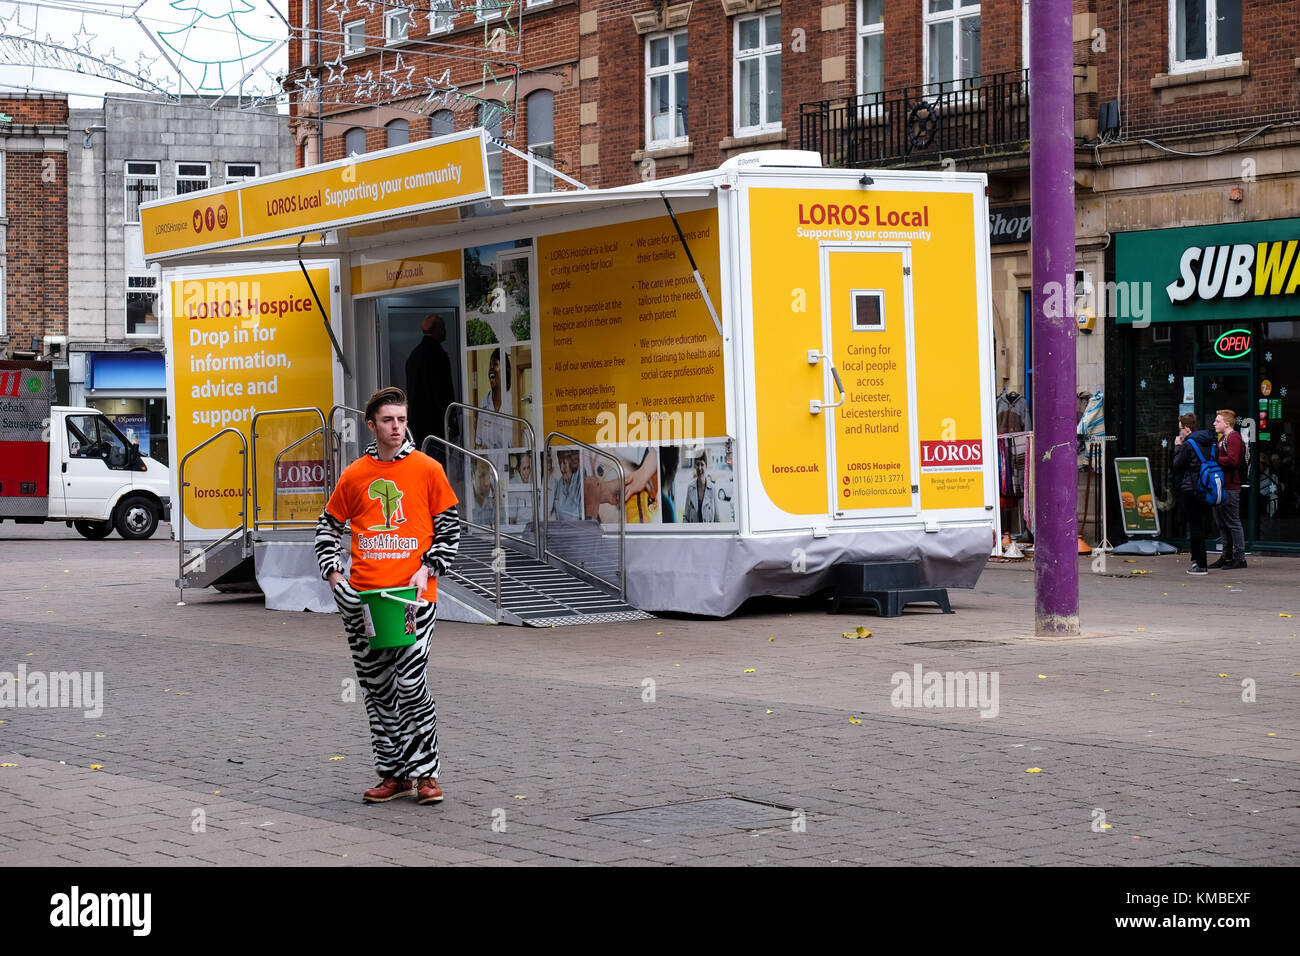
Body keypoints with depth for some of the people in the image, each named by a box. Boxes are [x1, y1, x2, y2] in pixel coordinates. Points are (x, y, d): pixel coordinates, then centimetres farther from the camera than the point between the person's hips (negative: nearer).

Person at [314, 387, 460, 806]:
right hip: (362, 598, 3)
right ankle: (393, 774, 17)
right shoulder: (354, 475, 9)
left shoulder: (427, 469, 3)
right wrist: (333, 574, 6)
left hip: (412, 594, -3)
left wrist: (427, 569, -6)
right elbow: (328, 525, 19)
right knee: (376, 688, 8)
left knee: (410, 683, -11)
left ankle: (425, 773, 2)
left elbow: (449, 527, 7)